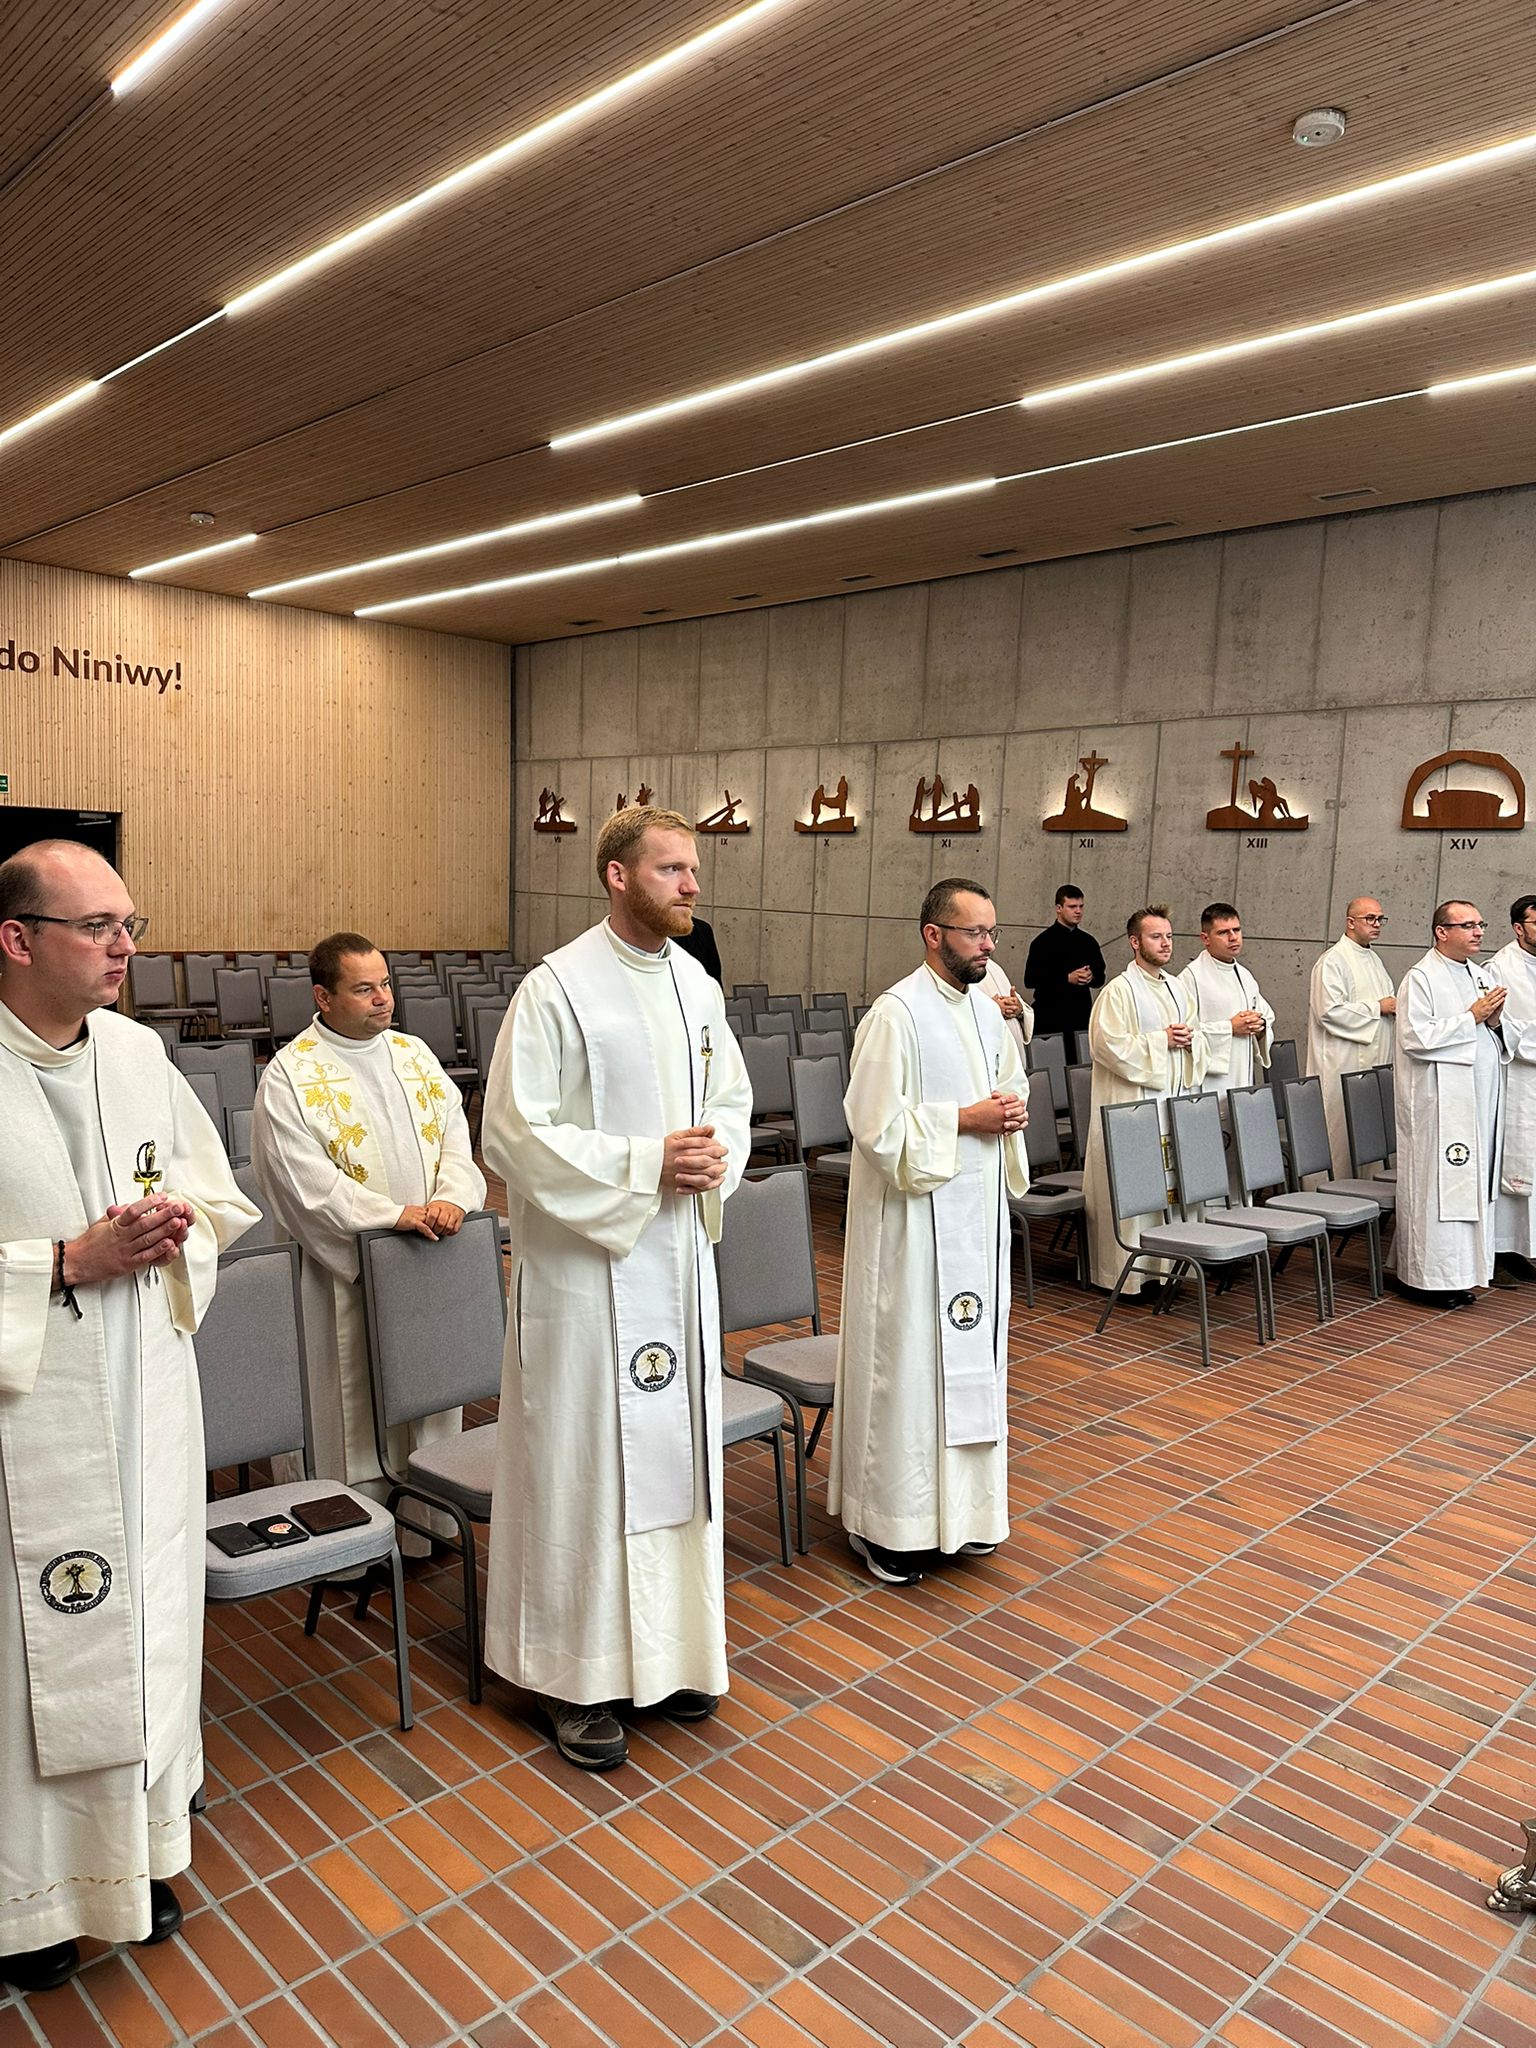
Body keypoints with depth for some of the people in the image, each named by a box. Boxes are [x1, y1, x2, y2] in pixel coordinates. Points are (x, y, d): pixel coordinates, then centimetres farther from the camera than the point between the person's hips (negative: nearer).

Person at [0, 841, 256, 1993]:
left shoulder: (137, 1052, 1)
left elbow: (217, 1192, 10)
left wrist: (176, 1227, -9)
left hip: (145, 1405, 5)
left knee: (149, 1622, 17)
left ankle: (142, 1845, 38)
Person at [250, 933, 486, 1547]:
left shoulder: (414, 1053, 9)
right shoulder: (290, 1075, -9)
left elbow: (455, 1133, 6)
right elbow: (304, 1178, -17)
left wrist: (451, 1197, -14)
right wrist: (395, 1214, -21)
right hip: (343, 1273, -5)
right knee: (351, 1408, 4)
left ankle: (426, 1514, 32)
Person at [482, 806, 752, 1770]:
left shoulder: (696, 983, 7)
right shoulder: (557, 988, -14)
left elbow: (734, 1099, 15)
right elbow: (515, 1133, -17)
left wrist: (717, 1159, -7)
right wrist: (647, 1163, -21)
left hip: (679, 1257, 7)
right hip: (585, 1266, -6)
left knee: (676, 1452, 16)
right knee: (583, 1463, 5)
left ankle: (669, 1647, 35)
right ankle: (578, 1671, 24)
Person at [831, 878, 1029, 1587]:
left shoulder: (986, 1008, 9)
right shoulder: (896, 1014, -15)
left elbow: (1012, 1082, 22)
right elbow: (877, 1123, -19)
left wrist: (1014, 1111, -1)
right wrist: (966, 1120, -18)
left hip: (979, 1211, 8)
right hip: (914, 1216, -8)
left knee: (972, 1356, 16)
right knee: (904, 1361, 1)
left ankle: (960, 1504, 32)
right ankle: (887, 1522, 17)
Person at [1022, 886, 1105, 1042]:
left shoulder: (1088, 941, 13)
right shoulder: (1043, 940, -2)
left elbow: (1101, 977, 21)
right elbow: (1030, 980, -9)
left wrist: (1091, 977, -3)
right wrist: (1067, 978, -14)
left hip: (1081, 1015, 4)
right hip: (1050, 1017, -4)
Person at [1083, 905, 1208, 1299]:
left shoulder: (1178, 988, 15)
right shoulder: (1120, 990, -10)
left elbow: (1200, 1037, 22)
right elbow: (1107, 1044, -18)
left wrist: (1189, 1039, -2)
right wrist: (1162, 1040, -15)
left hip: (1176, 1100, 8)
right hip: (1135, 1104, -8)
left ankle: (1163, 1265, 22)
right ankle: (1127, 1274, 4)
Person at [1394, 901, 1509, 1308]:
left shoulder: (1482, 976, 15)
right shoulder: (1421, 978, -9)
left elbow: (1500, 1041, 22)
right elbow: (1416, 1038, -19)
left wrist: (1495, 1022, -1)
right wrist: (1472, 1017, -16)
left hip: (1480, 1099, 8)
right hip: (1441, 1104, -8)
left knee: (1475, 1180, 10)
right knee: (1439, 1183, -5)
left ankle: (1460, 1271, 19)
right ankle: (1429, 1277, 4)